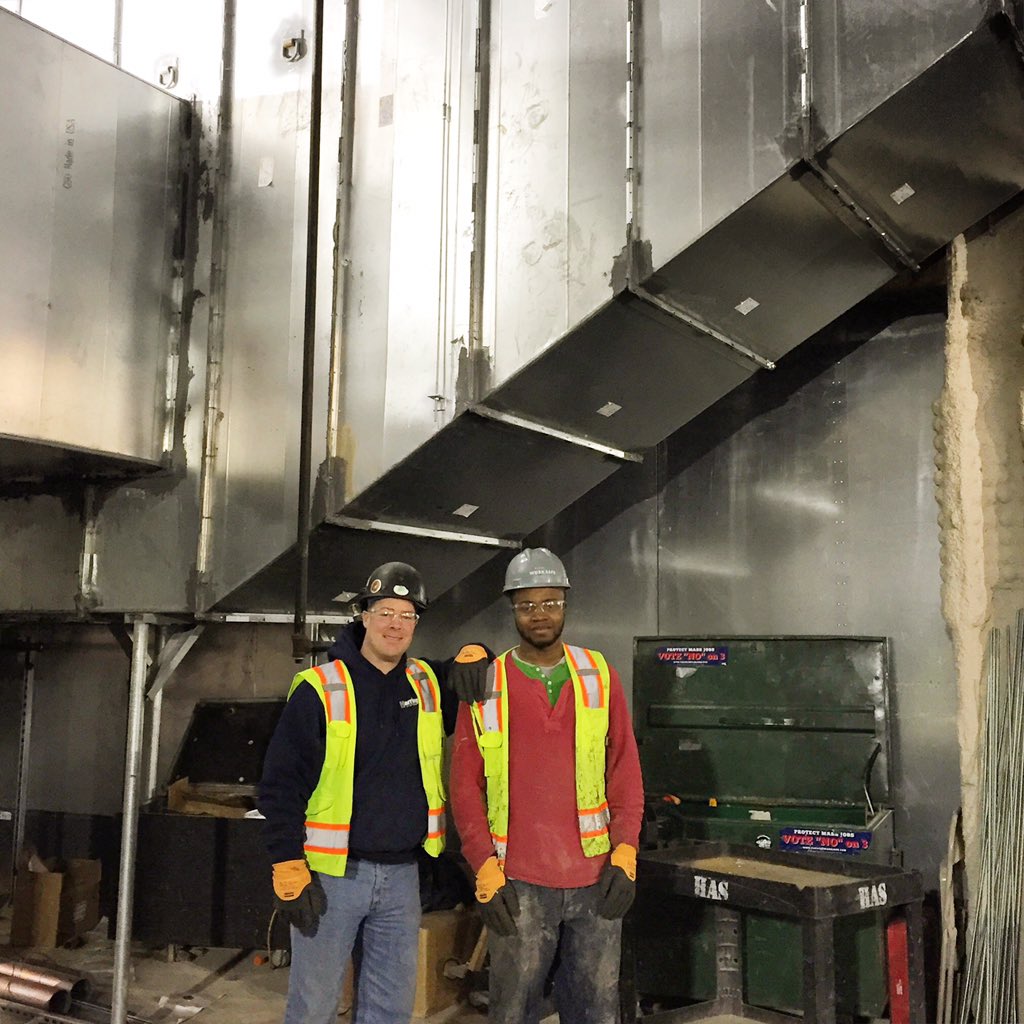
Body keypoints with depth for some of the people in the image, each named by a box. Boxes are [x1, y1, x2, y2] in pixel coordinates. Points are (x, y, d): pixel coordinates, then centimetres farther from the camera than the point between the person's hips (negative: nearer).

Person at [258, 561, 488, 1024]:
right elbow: (281, 784, -10)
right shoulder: (320, 688, -9)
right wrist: (289, 869, -15)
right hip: (331, 875, -5)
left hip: (402, 874, 5)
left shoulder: (428, 684, 6)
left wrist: (472, 655, 1)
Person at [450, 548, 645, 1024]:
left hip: (596, 877, 2)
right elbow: (465, 784, 0)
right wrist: (486, 870, -7)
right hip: (519, 882, -2)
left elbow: (626, 771, 6)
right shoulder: (485, 684, 0)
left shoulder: (600, 675, 5)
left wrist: (625, 854, -3)